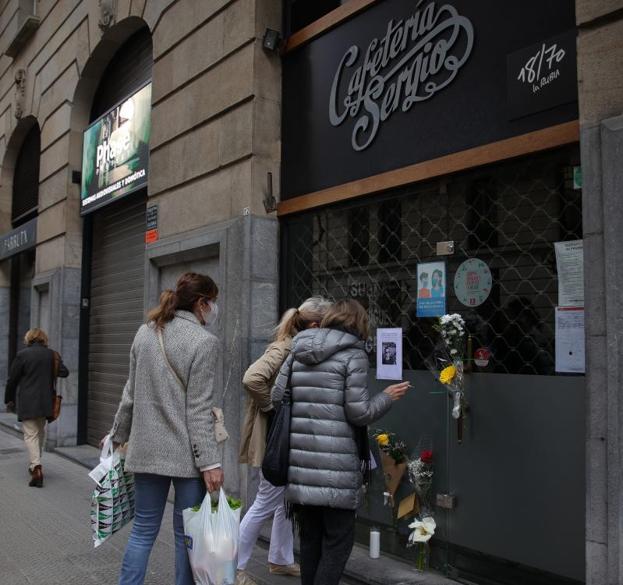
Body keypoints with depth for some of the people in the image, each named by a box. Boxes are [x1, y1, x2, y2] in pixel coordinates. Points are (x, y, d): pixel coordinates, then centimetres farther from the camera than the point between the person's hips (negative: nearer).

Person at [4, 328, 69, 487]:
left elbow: (12, 379, -3)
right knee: (40, 432, 20)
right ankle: (36, 464, 30)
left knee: (30, 434, -3)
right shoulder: (52, 355, 2)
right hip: (46, 401, 4)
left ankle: (36, 468, -15)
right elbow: (64, 372, 2)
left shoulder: (22, 354, -7)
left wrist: (9, 400, 9)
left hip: (27, 402, -4)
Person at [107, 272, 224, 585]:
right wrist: (209, 462, -14)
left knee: (143, 529, 15)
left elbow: (132, 393, 12)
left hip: (147, 450, 6)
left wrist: (118, 435, 23)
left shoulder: (145, 332, 6)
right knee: (186, 533, 8)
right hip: (186, 454, -6)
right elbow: (198, 410, -16)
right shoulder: (204, 341, -12)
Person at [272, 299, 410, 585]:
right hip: (335, 465, -5)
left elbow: (276, 397, 9)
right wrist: (387, 397, 6)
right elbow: (359, 412, -11)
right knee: (338, 540, 6)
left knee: (309, 537, 17)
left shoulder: (298, 351, 10)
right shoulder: (353, 353, -7)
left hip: (300, 460, 6)